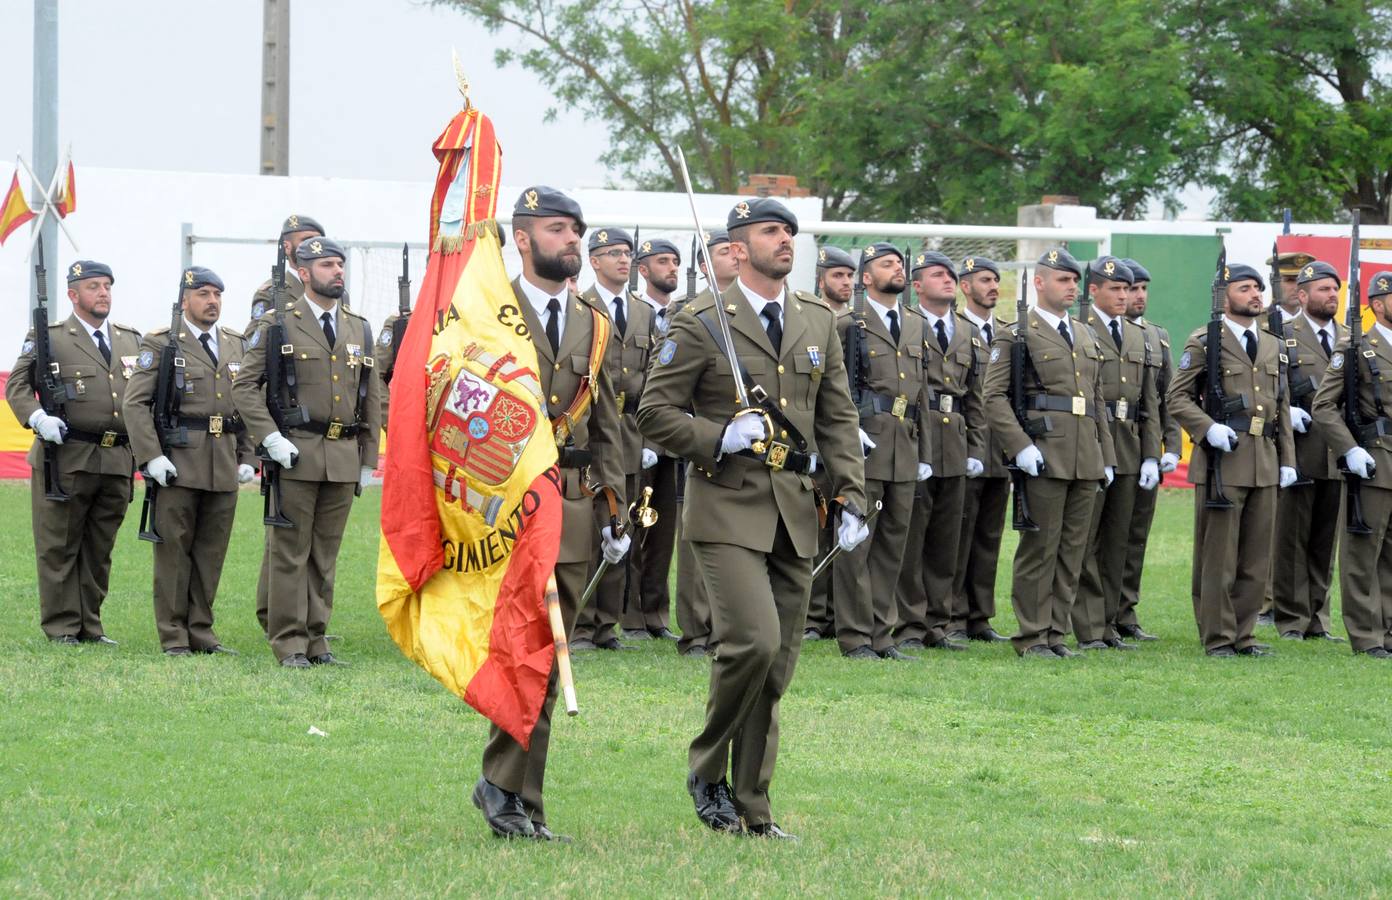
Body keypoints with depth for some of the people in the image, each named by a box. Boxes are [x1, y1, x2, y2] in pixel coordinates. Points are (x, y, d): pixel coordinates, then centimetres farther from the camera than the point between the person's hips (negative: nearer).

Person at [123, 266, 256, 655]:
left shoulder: (236, 345, 15)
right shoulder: (161, 343, 0)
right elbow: (135, 403, -5)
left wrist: (247, 458, 9)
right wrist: (151, 457, -13)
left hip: (224, 466, 5)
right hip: (179, 461, -5)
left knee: (212, 552, 7)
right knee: (174, 549, -1)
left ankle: (201, 631, 15)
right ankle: (173, 637, 3)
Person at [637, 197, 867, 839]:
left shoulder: (819, 321, 13)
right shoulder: (701, 324, -3)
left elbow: (838, 418, 15)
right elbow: (656, 411, -2)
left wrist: (852, 499, 5)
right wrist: (718, 440, -16)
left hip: (794, 511, 6)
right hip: (727, 506, -5)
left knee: (776, 665, 6)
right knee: (753, 641, -20)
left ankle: (750, 809, 13)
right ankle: (707, 768, 2)